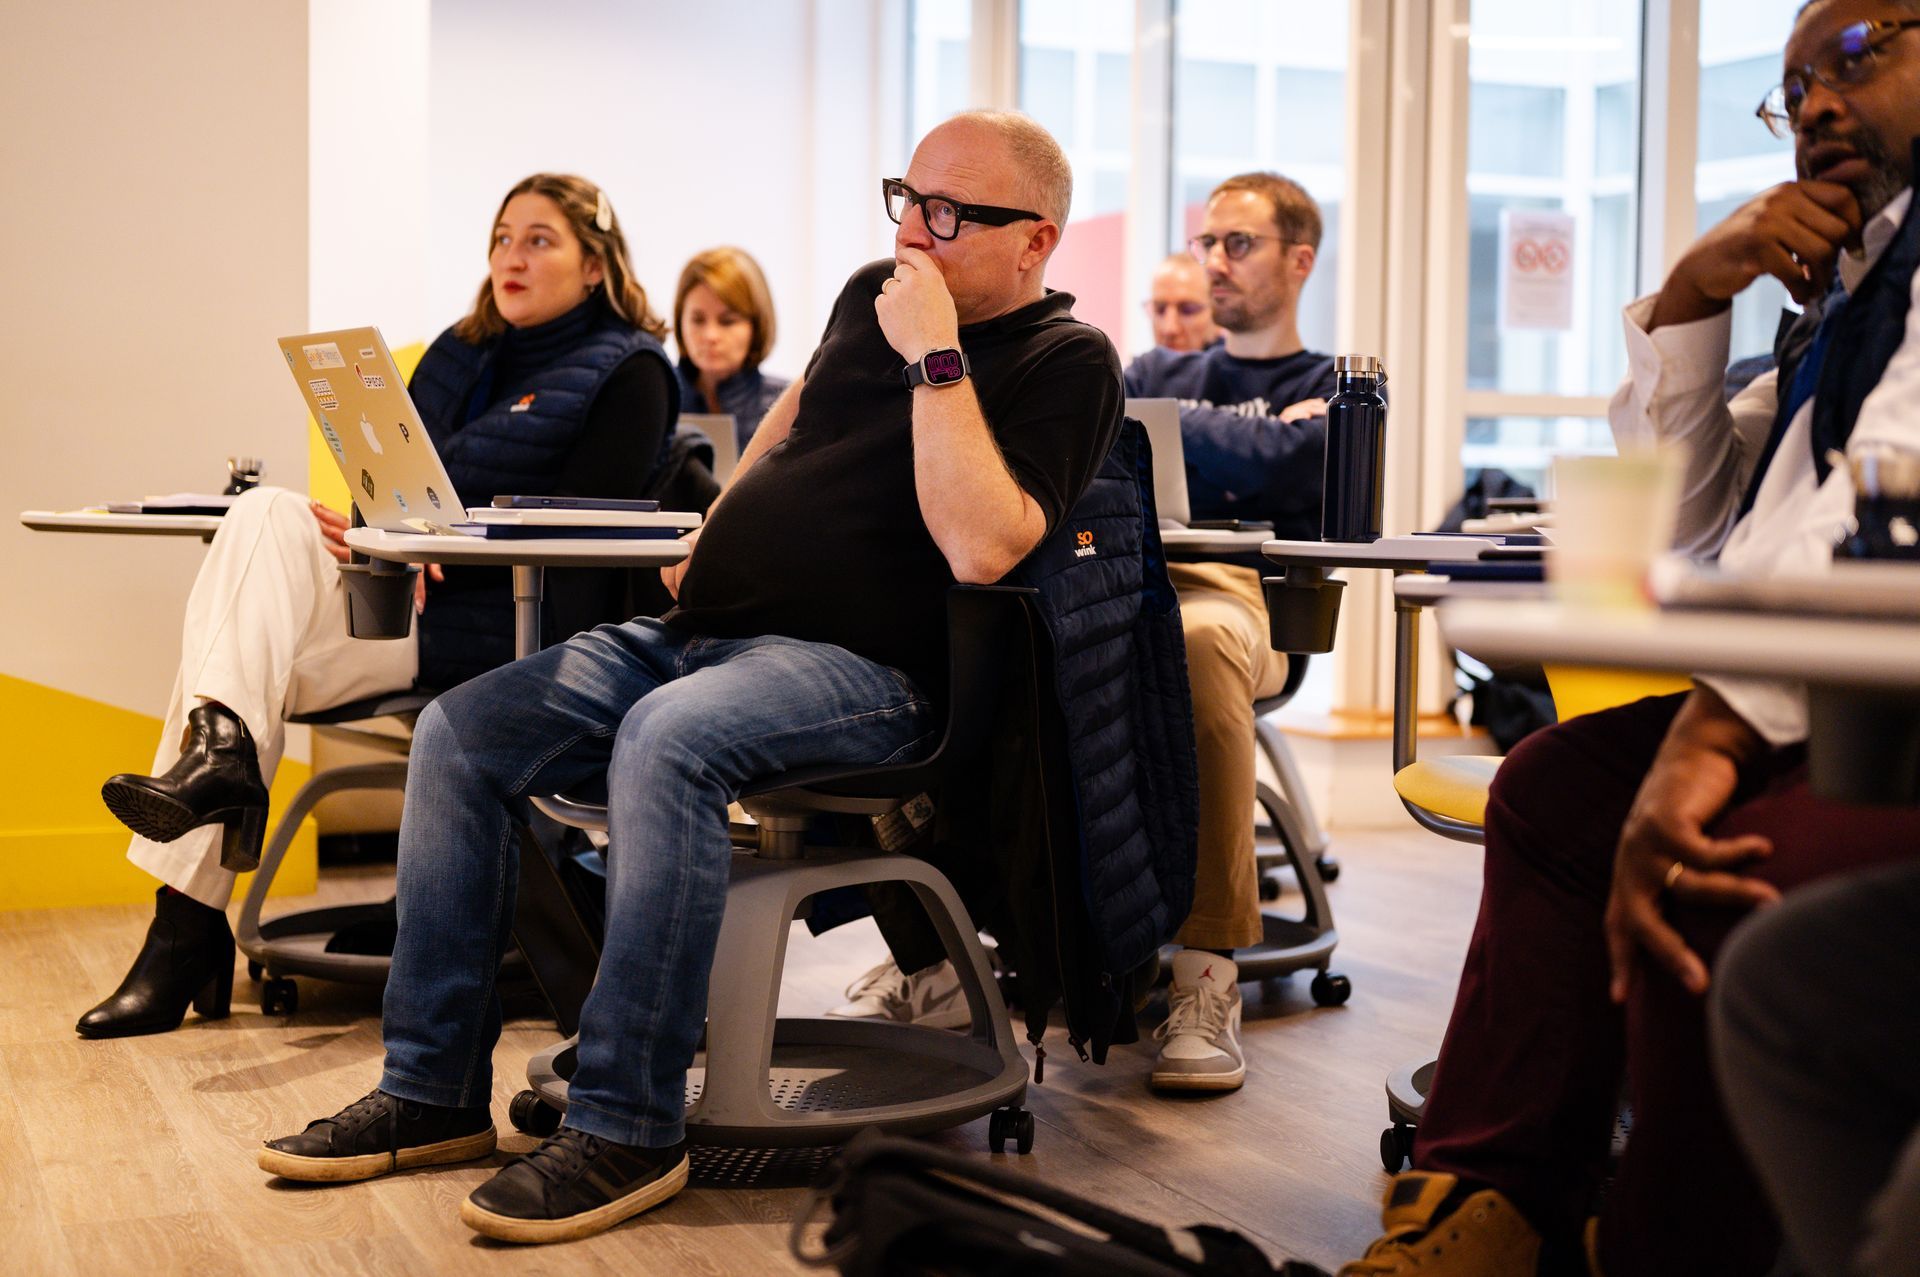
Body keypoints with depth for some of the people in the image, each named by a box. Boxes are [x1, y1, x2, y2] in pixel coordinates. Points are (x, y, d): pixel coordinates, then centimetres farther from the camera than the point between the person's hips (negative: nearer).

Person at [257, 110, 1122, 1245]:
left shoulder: (1067, 362, -6)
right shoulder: (875, 294, 16)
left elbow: (980, 547, -23)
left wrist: (936, 359, -20)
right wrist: (719, 526, 26)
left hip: (858, 668, -8)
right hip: (706, 629, 8)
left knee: (667, 737, -37)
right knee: (461, 731, -6)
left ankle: (630, 1128, -28)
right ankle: (433, 1090, 0)